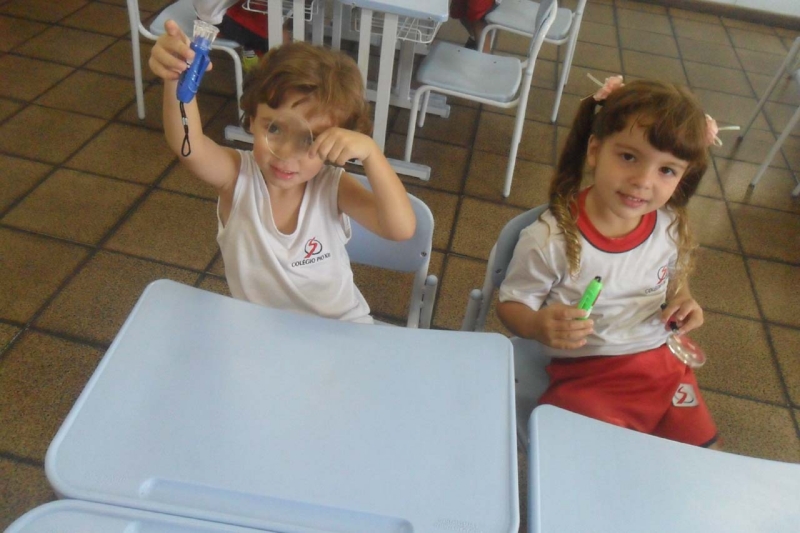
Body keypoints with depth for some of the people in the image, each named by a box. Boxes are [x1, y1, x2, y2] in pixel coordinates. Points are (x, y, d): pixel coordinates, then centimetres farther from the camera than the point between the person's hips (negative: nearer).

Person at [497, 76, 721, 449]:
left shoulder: (671, 227, -5)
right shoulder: (549, 239, -22)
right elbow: (512, 305, -11)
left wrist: (683, 301, -5)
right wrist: (539, 326, -32)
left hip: (662, 365, 5)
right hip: (584, 376, -5)